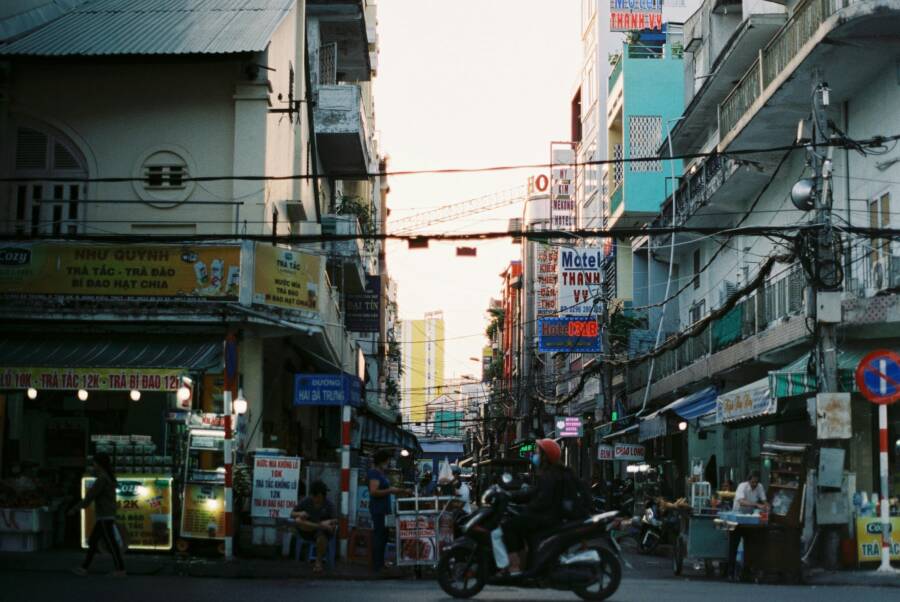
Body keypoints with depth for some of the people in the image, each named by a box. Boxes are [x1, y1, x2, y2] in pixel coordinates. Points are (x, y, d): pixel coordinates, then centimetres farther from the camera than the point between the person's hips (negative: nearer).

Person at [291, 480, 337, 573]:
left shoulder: (328, 505, -2)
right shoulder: (305, 502, 1)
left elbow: (335, 520, -9)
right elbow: (292, 514, 0)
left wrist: (330, 522, -32)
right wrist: (300, 514, -23)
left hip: (323, 532, -1)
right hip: (307, 531, 1)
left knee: (321, 535, -38)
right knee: (298, 521, -29)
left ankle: (318, 563, -18)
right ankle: (321, 526, -33)